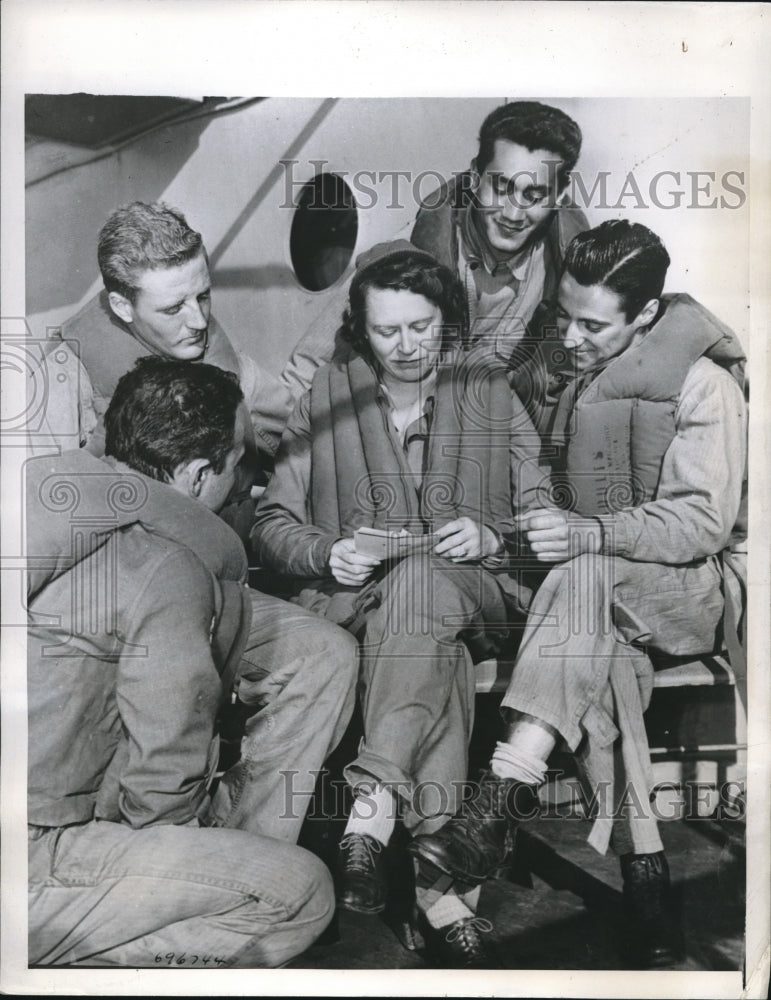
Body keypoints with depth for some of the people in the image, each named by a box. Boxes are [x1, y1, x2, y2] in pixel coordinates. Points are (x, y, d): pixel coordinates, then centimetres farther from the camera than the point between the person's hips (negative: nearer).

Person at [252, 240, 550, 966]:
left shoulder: (491, 395, 12)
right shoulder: (325, 400, 11)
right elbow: (270, 524, 8)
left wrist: (491, 537, -13)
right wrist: (327, 553, -14)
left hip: (469, 592, 0)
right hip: (352, 598, 0)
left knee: (420, 580, -37)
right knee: (436, 657, -36)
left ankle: (371, 814, -41)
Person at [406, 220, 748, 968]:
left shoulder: (701, 384, -7)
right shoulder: (555, 372, 9)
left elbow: (703, 520, -15)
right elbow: (539, 485, 17)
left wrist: (591, 533, -30)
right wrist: (532, 529, -5)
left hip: (684, 593, -3)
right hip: (590, 588, 4)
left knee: (586, 577, -36)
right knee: (600, 647, -32)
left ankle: (501, 800, -42)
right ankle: (642, 862, -25)